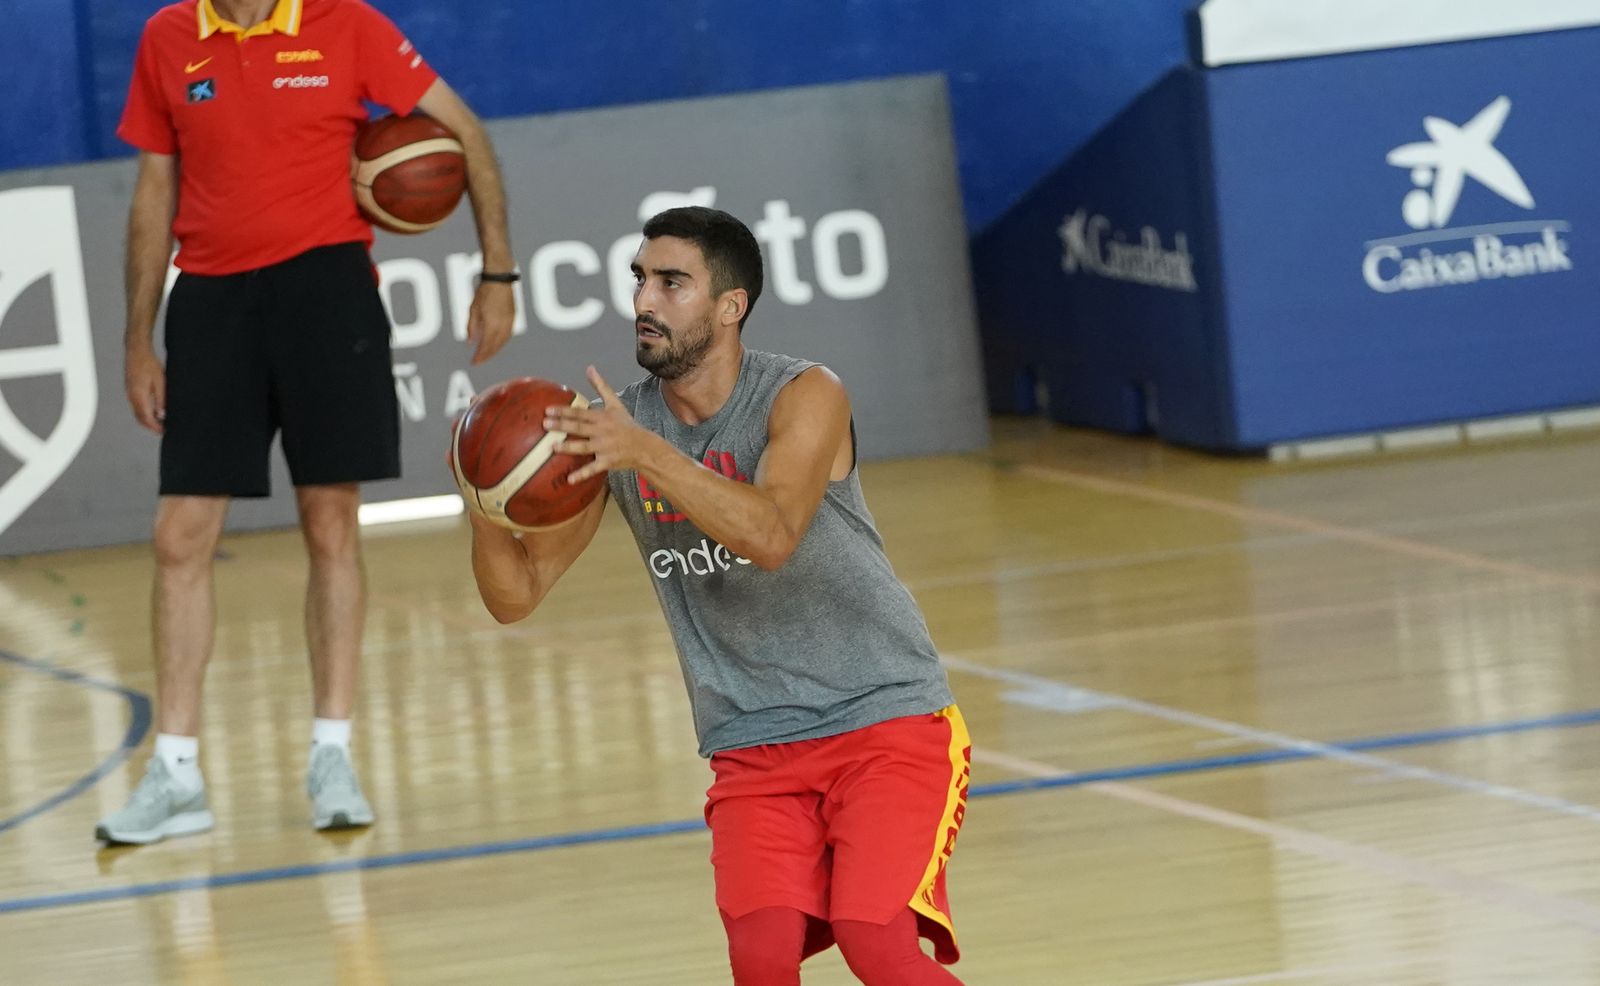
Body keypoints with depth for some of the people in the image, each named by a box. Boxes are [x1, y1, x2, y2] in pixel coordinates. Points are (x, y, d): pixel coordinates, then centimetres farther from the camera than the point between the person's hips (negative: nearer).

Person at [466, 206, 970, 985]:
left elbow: (772, 536, -32)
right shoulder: (611, 427, 1)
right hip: (753, 748, 4)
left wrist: (646, 454, -42)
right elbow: (516, 595, 0)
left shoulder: (804, 396, -12)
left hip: (887, 718, -4)